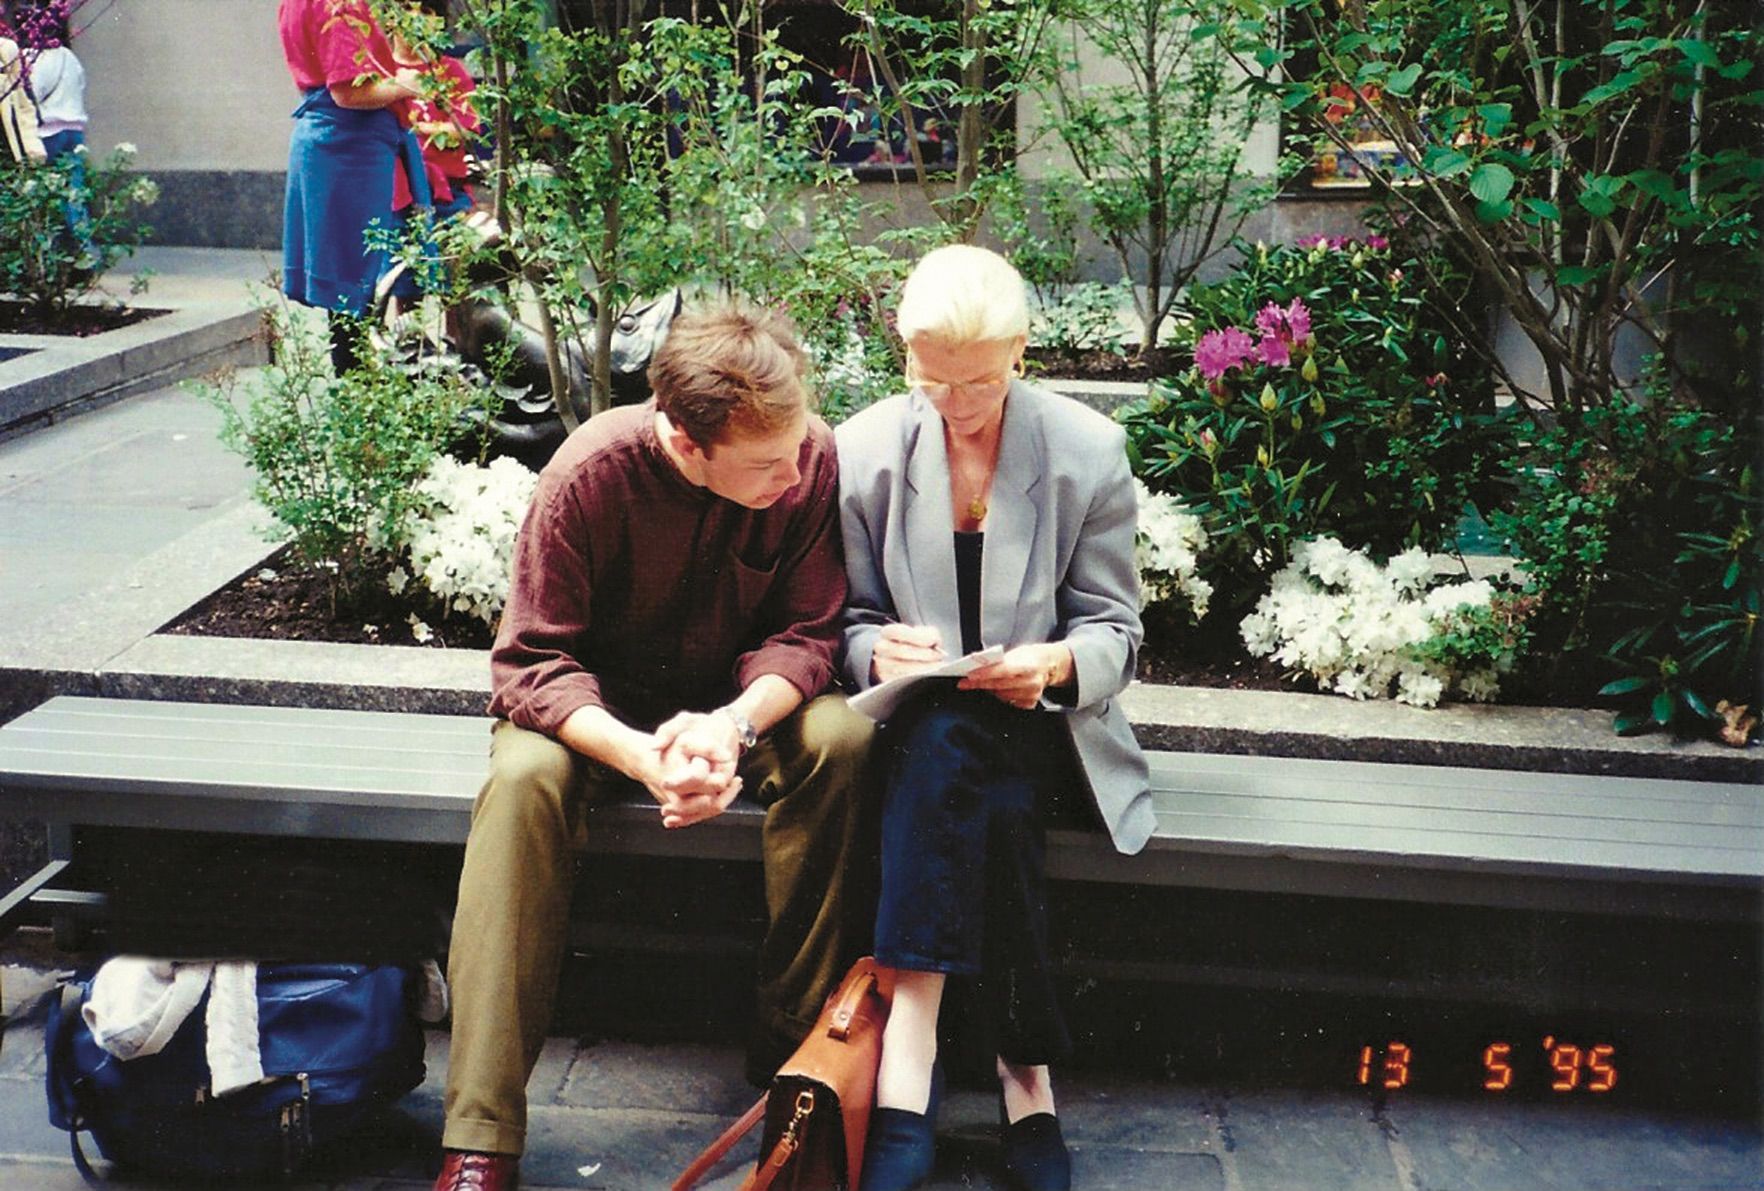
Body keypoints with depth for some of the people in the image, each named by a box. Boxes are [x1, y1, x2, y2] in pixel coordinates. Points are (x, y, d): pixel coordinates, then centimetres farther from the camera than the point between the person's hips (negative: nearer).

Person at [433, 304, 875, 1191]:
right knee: (525, 776, -33)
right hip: (597, 705, -2)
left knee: (840, 740, -29)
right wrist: (639, 753, -41)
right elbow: (530, 665, -22)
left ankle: (798, 1045, -16)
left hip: (744, 696, 2)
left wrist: (734, 721, -35)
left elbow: (807, 631, -13)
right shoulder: (589, 474, -25)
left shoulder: (813, 459, -19)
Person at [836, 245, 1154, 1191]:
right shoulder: (863, 449, 1)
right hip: (918, 722, 1)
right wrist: (878, 650, -20)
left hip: (1038, 724, 0)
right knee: (950, 732, -35)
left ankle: (910, 1046, -31)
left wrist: (1056, 665, -24)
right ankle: (1023, 1072, -35)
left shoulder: (1089, 450, -2)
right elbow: (847, 619, 5)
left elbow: (1114, 627, 0)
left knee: (957, 746, -35)